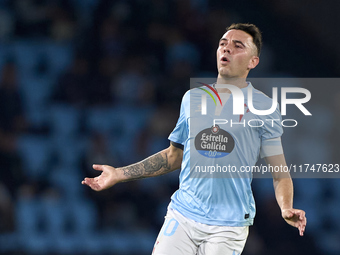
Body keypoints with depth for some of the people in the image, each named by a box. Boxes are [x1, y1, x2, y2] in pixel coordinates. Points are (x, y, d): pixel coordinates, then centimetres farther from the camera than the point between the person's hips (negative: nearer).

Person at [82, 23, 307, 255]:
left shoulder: (264, 107, 1)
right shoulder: (193, 97, 12)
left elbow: (280, 173, -1)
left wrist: (286, 209, -20)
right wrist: (119, 174, 17)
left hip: (228, 225, -3)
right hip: (182, 215, 3)